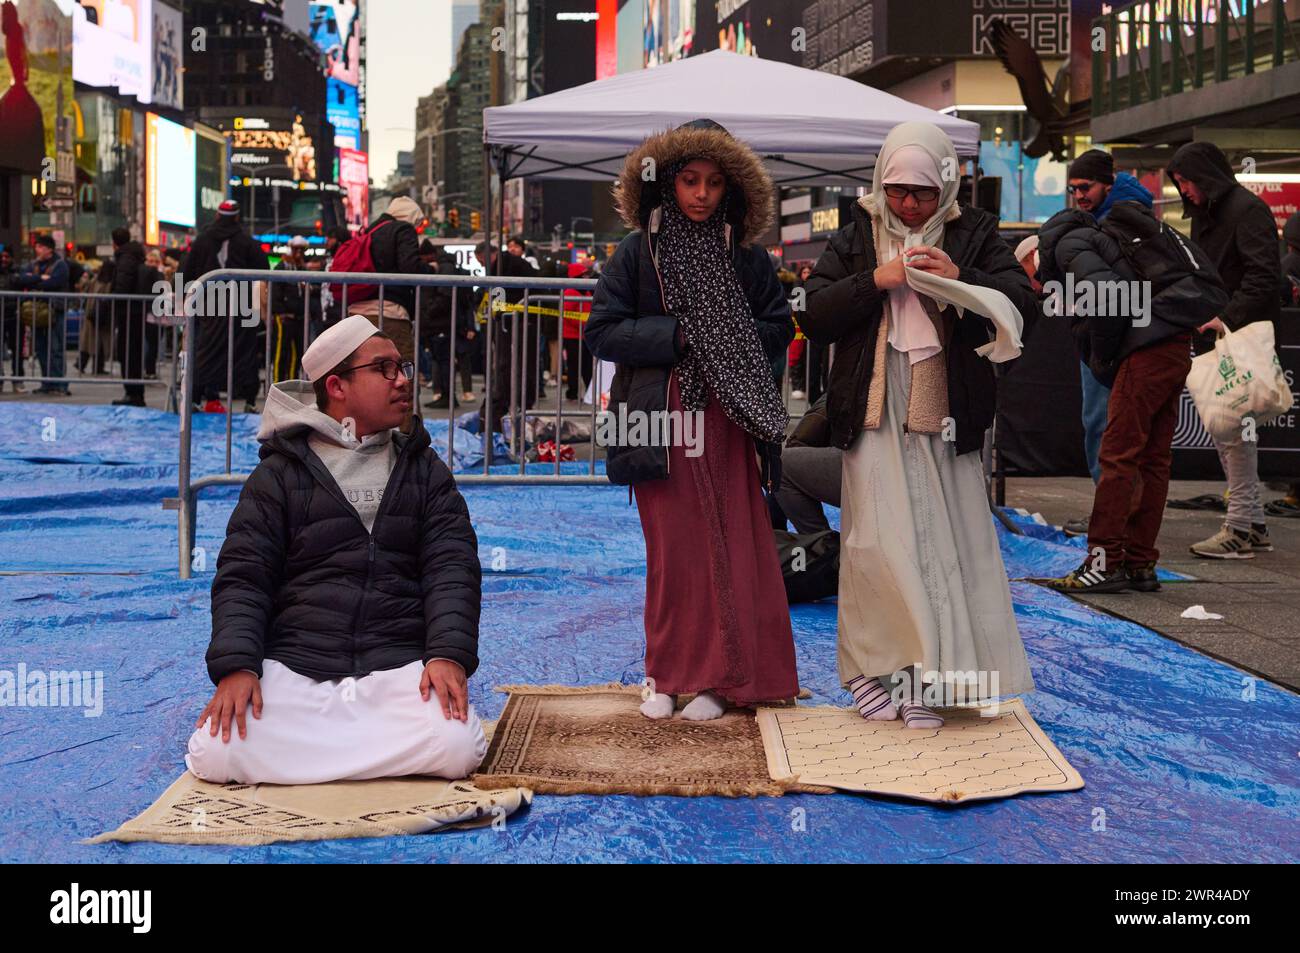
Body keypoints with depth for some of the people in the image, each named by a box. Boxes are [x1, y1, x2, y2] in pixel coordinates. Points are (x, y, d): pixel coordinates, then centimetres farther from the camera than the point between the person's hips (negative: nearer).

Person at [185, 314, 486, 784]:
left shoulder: (426, 472, 15)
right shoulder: (280, 475, 10)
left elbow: (452, 568, 4)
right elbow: (242, 577, 3)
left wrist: (449, 655, -15)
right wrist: (236, 667, -15)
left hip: (399, 669, 1)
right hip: (292, 669, -1)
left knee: (456, 748, -29)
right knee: (216, 755, -27)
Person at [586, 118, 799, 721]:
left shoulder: (745, 255, 7)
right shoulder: (637, 253, 3)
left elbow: (777, 330, 9)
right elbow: (602, 332, -3)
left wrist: (726, 343, -8)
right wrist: (676, 335, -12)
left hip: (727, 421, 1)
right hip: (661, 418, -1)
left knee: (731, 546, 0)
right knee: (671, 548, 1)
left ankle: (719, 677, 9)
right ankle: (667, 675, 13)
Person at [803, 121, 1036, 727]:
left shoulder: (974, 236, 8)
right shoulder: (855, 238, 9)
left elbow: (1020, 303, -1)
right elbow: (814, 317, 3)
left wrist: (960, 280, -17)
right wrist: (873, 282, -10)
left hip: (945, 418, 1)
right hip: (875, 413, 0)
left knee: (943, 539, 0)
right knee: (878, 540, -5)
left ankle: (923, 678, 8)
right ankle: (872, 667, 6)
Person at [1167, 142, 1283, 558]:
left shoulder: (1248, 209, -10)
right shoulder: (1205, 213, 20)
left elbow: (1262, 274, -20)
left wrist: (1230, 318, -28)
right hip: (1214, 337, 10)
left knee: (1234, 429, -10)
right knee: (1220, 429, 11)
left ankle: (1239, 529, -6)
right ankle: (1254, 525, 18)